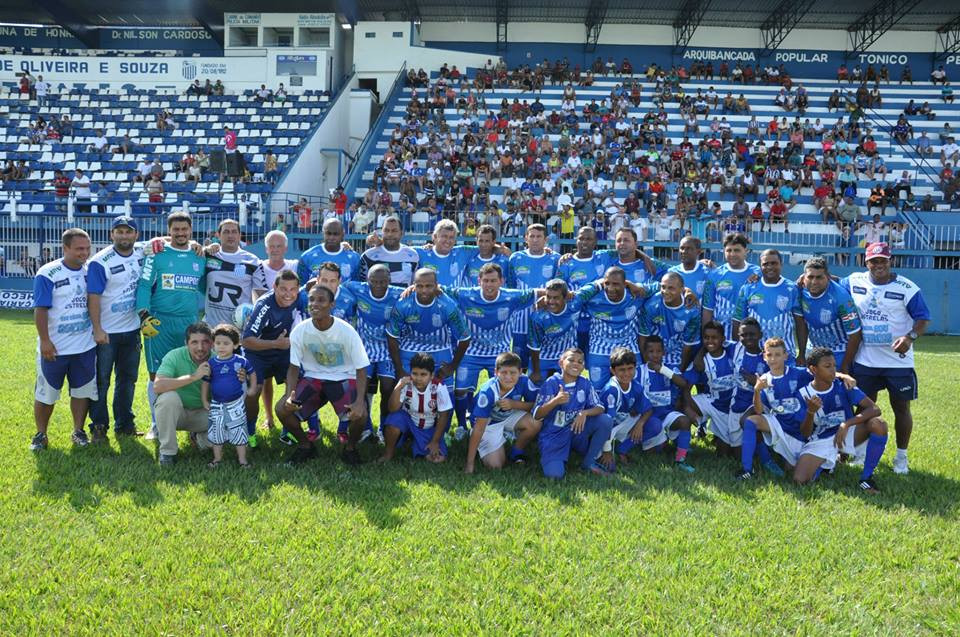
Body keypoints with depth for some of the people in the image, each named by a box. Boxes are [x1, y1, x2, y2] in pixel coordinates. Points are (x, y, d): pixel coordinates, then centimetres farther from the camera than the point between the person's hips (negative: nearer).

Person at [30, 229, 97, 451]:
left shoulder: (89, 272, 4)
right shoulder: (47, 274, -11)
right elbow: (40, 309, -13)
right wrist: (45, 340, -16)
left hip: (85, 347, 4)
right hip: (54, 348, -4)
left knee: (82, 391, 10)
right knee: (46, 393, 8)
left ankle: (78, 431, 23)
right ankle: (40, 434, 22)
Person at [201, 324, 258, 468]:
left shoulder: (241, 361, -9)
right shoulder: (211, 363, -6)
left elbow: (252, 373, 9)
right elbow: (205, 382, 3)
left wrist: (252, 389, 5)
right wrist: (204, 400, 3)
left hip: (236, 403, -1)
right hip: (217, 405, 2)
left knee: (239, 431, 5)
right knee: (216, 432, 11)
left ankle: (242, 459, 18)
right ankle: (217, 458, 28)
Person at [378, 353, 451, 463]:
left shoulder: (439, 388, -23)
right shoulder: (405, 384, -22)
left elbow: (443, 416, -14)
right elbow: (392, 409, -27)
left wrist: (435, 442, -12)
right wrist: (398, 387, -39)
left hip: (429, 428, 1)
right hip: (408, 421, -1)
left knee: (438, 458, -16)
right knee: (395, 418, -34)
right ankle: (388, 453, -7)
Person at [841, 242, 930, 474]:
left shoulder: (907, 288, -9)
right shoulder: (854, 281, 1)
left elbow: (923, 318, -7)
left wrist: (910, 337, -25)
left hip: (898, 361, -2)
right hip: (864, 360, 2)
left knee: (901, 408, 7)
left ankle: (901, 456, 22)